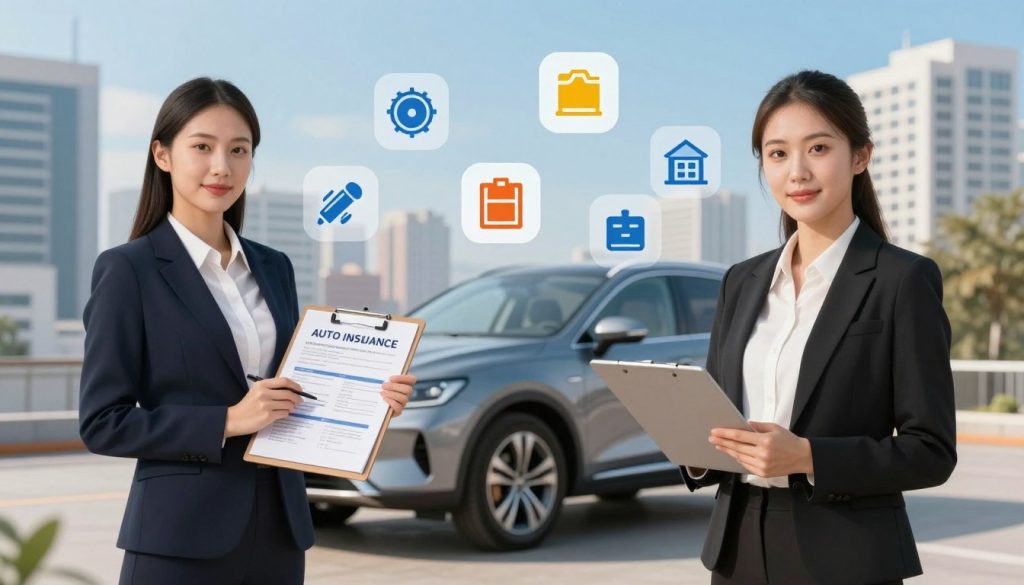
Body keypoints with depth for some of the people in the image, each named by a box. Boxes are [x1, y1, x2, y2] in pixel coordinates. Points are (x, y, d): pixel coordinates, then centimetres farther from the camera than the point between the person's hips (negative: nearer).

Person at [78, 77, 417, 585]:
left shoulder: (274, 268, 9)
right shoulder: (127, 269, -7)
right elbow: (102, 423, -10)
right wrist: (228, 421, -18)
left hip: (278, 528, 5)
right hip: (183, 536, -5)